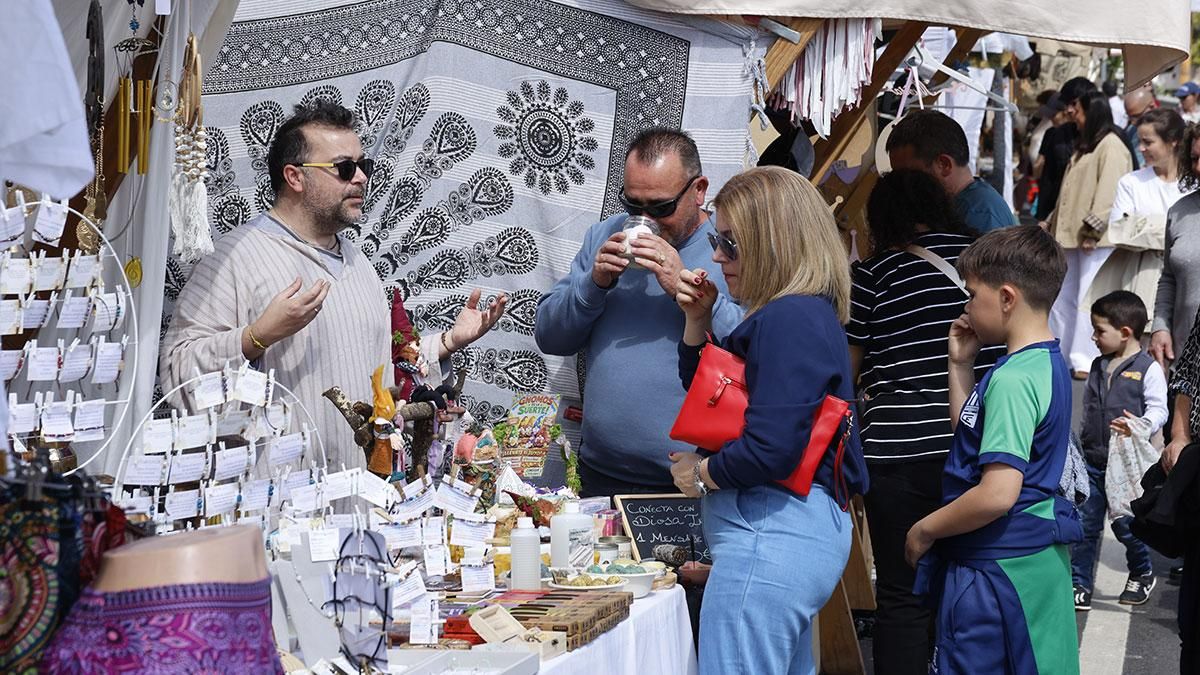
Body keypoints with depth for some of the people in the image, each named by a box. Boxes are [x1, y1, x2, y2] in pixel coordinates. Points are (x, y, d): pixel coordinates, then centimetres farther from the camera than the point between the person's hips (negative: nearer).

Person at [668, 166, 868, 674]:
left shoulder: (790, 321, -18)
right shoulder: (806, 314, 15)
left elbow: (770, 450, -26)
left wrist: (700, 474, -8)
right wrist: (698, 321, 11)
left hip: (770, 536, -12)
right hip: (803, 527, 12)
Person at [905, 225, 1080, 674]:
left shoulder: (1012, 379, -22)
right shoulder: (1048, 364, 10)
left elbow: (997, 494, -28)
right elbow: (969, 431, 20)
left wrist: (926, 530, -15)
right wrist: (961, 364, 11)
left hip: (996, 566, -10)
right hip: (1039, 555, 10)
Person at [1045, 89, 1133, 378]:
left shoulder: (1111, 146, -9)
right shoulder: (1085, 145, 22)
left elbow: (1108, 192, -18)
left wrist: (1092, 229, -23)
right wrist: (1052, 222, 22)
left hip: (1095, 239, -10)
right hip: (1071, 235, 10)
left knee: (1088, 299, -10)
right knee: (1061, 297, 12)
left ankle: (1085, 360, -9)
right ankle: (1057, 353, 20)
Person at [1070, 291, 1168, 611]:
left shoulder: (1148, 369, -9)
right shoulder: (1098, 367, 11)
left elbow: (1159, 409, -14)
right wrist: (1081, 442, 23)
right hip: (1092, 461, 6)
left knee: (1125, 524, 2)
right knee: (1084, 524, 4)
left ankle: (1142, 575, 28)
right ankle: (1079, 586, 11)